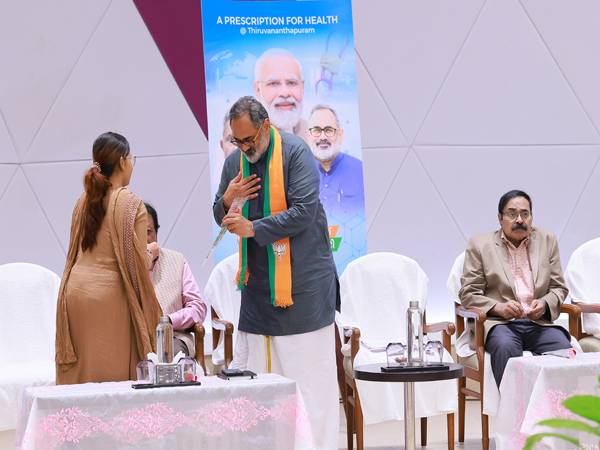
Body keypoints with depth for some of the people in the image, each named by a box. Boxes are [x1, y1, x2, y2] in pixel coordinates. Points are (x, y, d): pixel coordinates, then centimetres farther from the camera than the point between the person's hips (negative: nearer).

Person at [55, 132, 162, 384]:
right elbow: (137, 262, -9)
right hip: (110, 296, -6)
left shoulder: (84, 202, 9)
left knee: (81, 375, 8)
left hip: (75, 291, 6)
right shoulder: (131, 204, -9)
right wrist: (151, 252, 14)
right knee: (114, 373, 0)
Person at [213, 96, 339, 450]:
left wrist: (253, 229, -20)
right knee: (251, 370, 4)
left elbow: (303, 212, -19)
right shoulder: (234, 161, 8)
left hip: (302, 279, -6)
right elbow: (222, 218, 17)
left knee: (309, 372, -4)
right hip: (258, 281, 6)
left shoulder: (296, 154, -10)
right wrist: (227, 200, -5)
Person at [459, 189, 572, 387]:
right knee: (506, 347, -36)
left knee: (564, 349, -28)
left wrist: (544, 304, -6)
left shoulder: (547, 241, 18)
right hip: (498, 322, -2)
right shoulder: (480, 245, 9)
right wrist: (498, 308, -13)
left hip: (538, 322, 3)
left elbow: (559, 288, 17)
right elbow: (468, 294, 5)